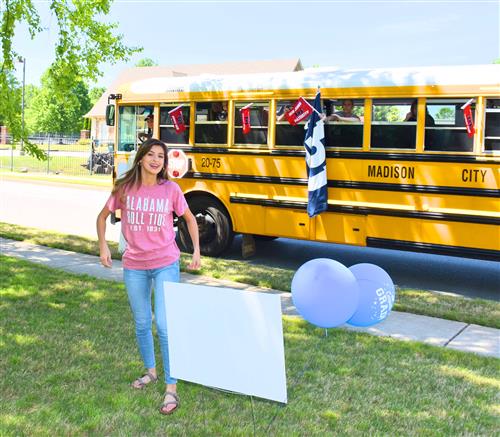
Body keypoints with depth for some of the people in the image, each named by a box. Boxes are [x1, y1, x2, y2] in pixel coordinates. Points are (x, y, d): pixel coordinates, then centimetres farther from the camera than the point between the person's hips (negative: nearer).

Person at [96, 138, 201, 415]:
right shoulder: (125, 188, -5)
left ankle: (171, 388, 2)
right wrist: (103, 246, 2)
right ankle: (150, 371, 37)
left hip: (166, 265, -2)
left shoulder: (170, 189, -7)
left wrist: (197, 250, 4)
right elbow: (102, 216, 11)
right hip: (134, 265, 3)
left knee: (164, 325, -8)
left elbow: (189, 218, 8)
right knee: (141, 323, 15)